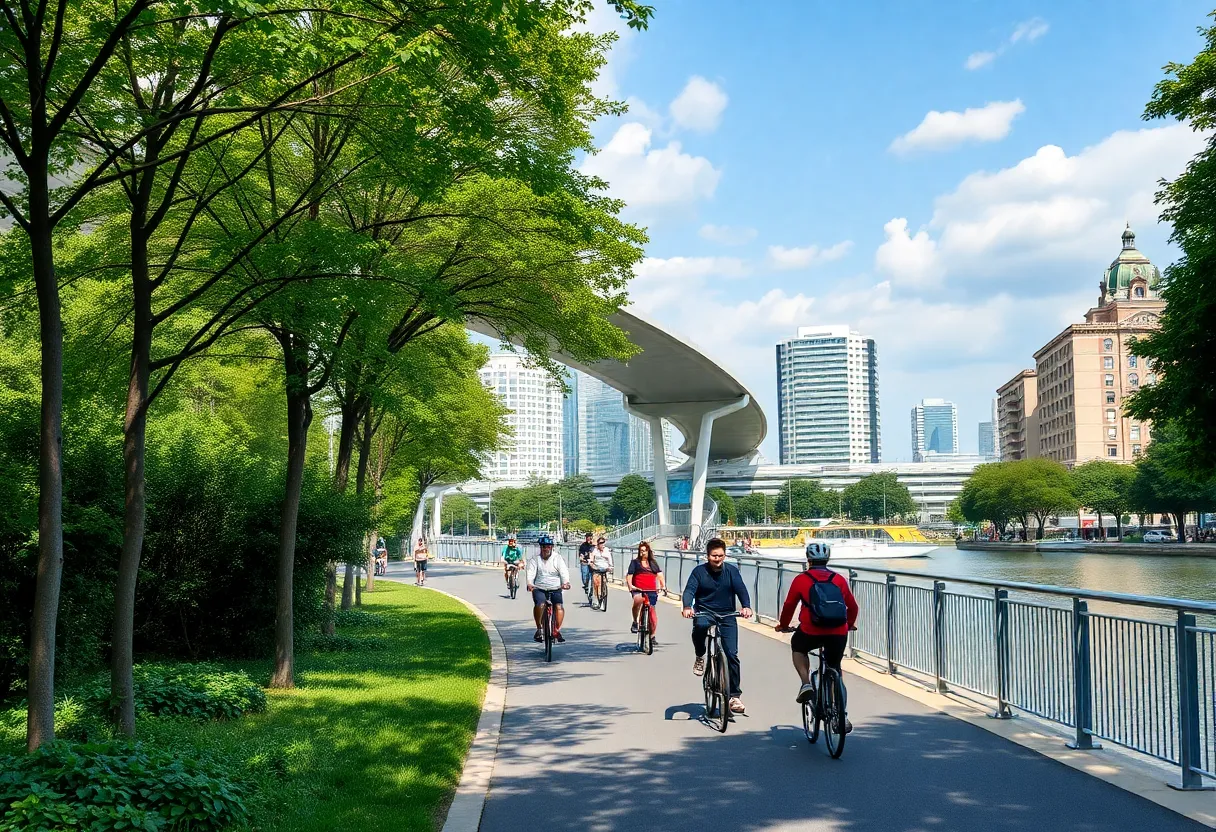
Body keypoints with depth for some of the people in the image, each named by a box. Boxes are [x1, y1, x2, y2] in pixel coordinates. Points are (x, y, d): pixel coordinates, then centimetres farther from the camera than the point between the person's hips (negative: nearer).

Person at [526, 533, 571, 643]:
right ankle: (539, 629, -12)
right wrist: (529, 584, -27)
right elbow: (530, 573, -6)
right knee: (539, 604, -28)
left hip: (555, 589, 1)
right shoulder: (535, 560, 8)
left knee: (559, 606, -24)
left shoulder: (558, 560, 8)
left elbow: (564, 572, -6)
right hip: (539, 589, -1)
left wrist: (565, 582, -26)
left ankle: (557, 630, -11)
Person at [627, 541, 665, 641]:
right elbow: (629, 575, 2)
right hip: (638, 589, -3)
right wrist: (630, 585, -17)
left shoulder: (653, 563, 17)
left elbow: (659, 574, 6)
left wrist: (663, 585, -11)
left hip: (651, 591, 3)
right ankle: (635, 622, -20)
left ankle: (652, 636, 14)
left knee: (652, 613, 0)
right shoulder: (635, 562, 10)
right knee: (638, 600, -37)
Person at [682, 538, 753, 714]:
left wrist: (746, 606, -35)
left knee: (732, 654, -7)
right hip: (704, 613, -1)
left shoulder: (732, 571, -2)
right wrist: (687, 607, -38)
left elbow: (741, 589, -14)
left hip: (727, 616, 1)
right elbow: (689, 590, -16)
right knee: (700, 626, -38)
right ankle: (700, 657, -7)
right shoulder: (699, 571, -5)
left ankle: (734, 696, 4)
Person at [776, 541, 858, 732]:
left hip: (811, 632, -2)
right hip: (839, 634, 2)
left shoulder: (801, 579, 7)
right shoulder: (839, 579, 14)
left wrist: (783, 625, 29)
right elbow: (852, 606, 19)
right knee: (835, 670, 20)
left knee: (797, 648, 30)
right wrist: (849, 624, 38)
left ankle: (806, 683, 7)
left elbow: (789, 605, 11)